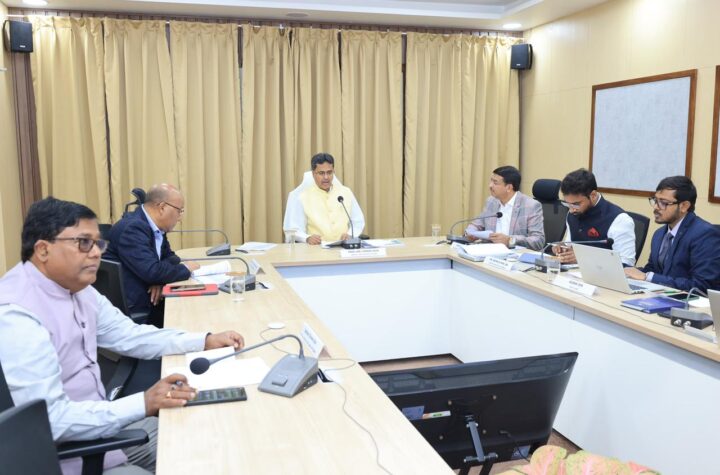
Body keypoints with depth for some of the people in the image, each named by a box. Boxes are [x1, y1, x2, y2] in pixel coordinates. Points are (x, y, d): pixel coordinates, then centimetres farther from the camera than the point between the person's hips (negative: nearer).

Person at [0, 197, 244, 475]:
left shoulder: (75, 287, 2)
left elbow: (130, 336, 9)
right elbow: (49, 419, -30)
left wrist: (205, 341, 0)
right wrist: (143, 404, -33)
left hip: (96, 423, 8)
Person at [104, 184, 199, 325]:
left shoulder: (155, 227, 6)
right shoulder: (132, 228, -21)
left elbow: (170, 257, 13)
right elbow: (152, 272, -28)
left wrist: (162, 277, -9)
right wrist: (185, 269, -12)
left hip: (144, 298, 8)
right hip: (128, 307, -8)